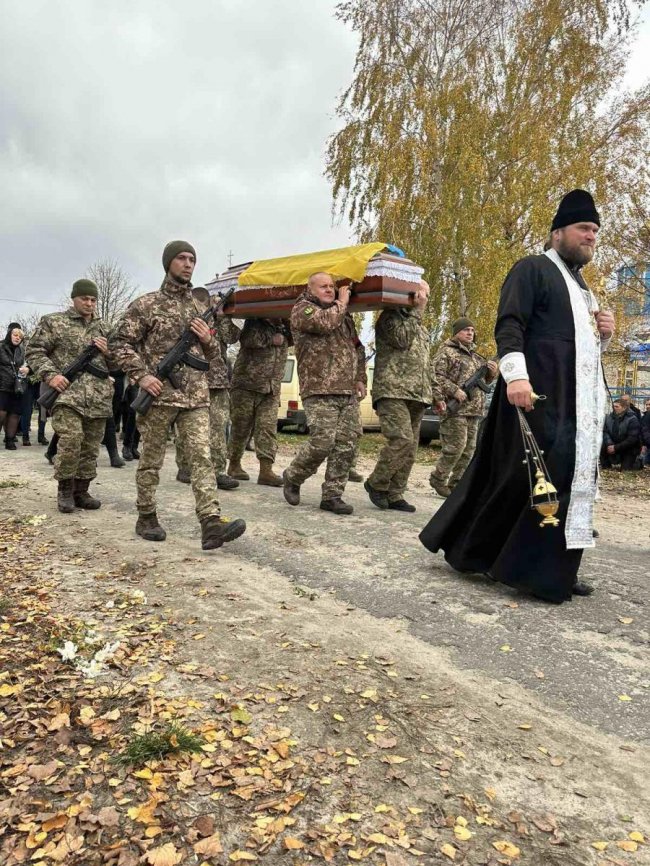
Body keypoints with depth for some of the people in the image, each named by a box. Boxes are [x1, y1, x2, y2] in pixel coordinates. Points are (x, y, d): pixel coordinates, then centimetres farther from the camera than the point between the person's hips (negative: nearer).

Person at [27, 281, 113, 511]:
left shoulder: (104, 328, 18)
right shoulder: (53, 322, 6)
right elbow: (34, 352, 2)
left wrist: (109, 351, -1)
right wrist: (50, 375, -14)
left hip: (99, 398, 5)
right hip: (67, 393, -4)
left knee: (91, 447, 6)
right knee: (70, 440, -20)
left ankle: (81, 490, 18)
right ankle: (65, 488, -2)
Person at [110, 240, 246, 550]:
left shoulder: (200, 307, 16)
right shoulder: (146, 304, 2)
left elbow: (212, 354, 23)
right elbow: (121, 343, -2)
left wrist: (208, 340, 0)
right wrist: (142, 375, -14)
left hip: (196, 396, 4)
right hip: (159, 394, -3)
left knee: (201, 456, -9)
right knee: (151, 460, 6)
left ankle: (211, 524, -16)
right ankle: (146, 518, 21)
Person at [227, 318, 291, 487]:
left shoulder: (285, 329, 15)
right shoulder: (255, 324, -2)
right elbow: (248, 339, -19)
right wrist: (271, 339, -11)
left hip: (271, 391, 4)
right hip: (246, 386, -4)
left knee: (268, 427, -6)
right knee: (241, 428, 3)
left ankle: (266, 470, -8)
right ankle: (234, 465, 19)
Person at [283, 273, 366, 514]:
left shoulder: (343, 315, 24)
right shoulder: (302, 309, 3)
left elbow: (357, 348, 28)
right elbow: (324, 322, -18)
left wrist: (360, 378, 17)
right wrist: (341, 302, -1)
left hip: (348, 392, 7)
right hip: (319, 391, -7)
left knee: (346, 445, 0)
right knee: (323, 443, -14)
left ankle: (332, 496, 8)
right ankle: (292, 477, 11)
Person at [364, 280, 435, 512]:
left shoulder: (422, 329, 27)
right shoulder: (390, 317, 3)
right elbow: (401, 339, -17)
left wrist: (433, 395, 21)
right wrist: (413, 311, -6)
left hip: (417, 397, 8)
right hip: (392, 392, -8)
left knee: (410, 449, 3)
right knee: (402, 440, -21)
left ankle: (394, 495, 8)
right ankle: (376, 483, -3)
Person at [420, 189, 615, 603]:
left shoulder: (581, 287, 26)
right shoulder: (532, 269, -1)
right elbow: (509, 324, -14)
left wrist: (604, 334, 8)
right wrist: (515, 375, -28)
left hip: (582, 400, 9)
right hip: (540, 395, -9)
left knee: (575, 478, 7)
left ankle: (558, 568, 15)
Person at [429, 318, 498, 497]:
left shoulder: (475, 356, 23)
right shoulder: (447, 352, -1)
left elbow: (486, 380, 30)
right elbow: (435, 375, -11)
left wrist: (492, 372, 7)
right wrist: (454, 390, -20)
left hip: (474, 410, 8)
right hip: (455, 408, -8)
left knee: (469, 449, 6)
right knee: (456, 446, -12)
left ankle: (455, 483, 14)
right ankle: (438, 478, 3)